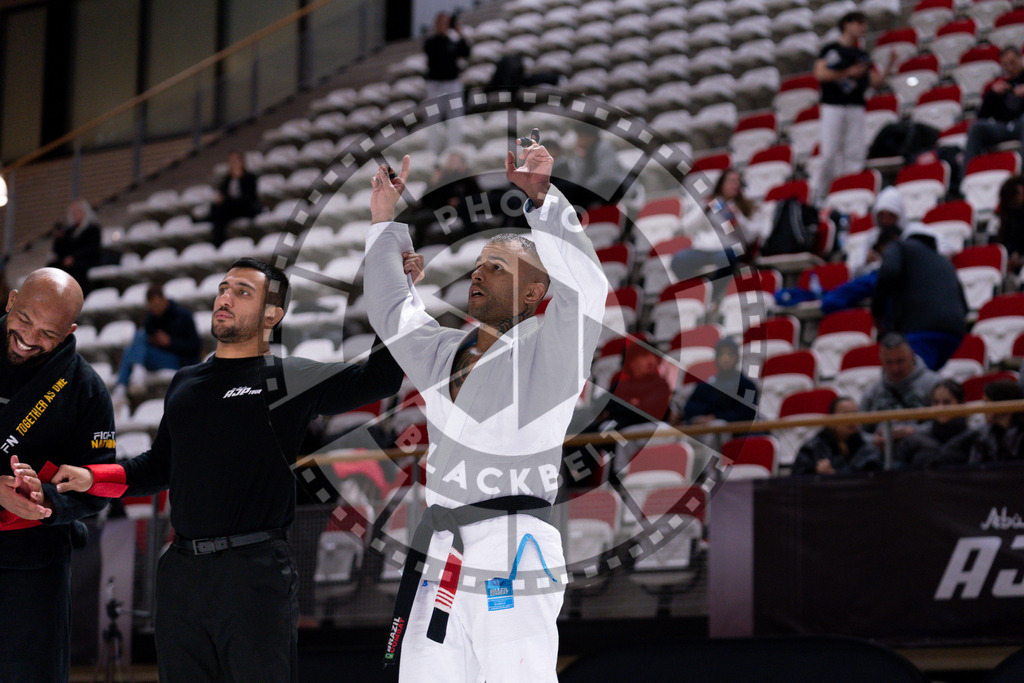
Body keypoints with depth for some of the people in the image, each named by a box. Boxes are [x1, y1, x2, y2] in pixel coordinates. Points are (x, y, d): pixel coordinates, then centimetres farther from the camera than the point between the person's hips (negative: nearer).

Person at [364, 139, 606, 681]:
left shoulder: (549, 354, 1)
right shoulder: (444, 353, 22)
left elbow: (583, 287, -16)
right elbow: (391, 311, 36)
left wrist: (541, 199, -24)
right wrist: (384, 223, 32)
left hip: (513, 555, -7)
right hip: (437, 559, 7)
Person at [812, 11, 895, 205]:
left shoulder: (863, 56, 17)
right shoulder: (831, 49, 2)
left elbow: (875, 82, 15)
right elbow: (820, 73, -9)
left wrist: (889, 66, 1)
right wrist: (848, 73, -15)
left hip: (856, 107, 5)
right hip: (833, 107, -5)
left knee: (855, 153, -2)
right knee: (829, 153, -11)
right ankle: (819, 194, -1)